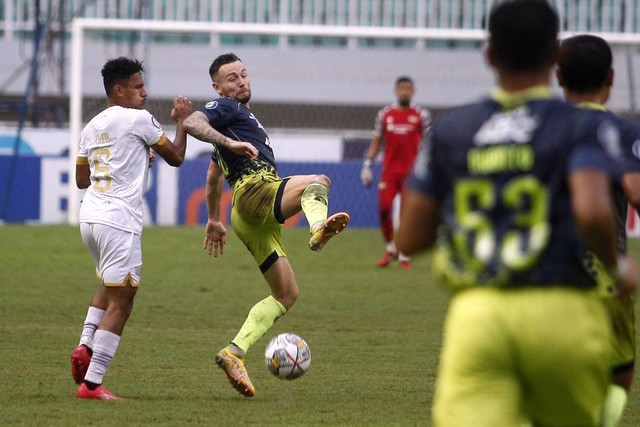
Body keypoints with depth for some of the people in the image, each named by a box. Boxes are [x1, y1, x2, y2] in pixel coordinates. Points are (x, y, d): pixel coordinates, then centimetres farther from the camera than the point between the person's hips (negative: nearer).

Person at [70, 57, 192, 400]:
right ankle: (92, 382, -9)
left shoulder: (91, 127, 15)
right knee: (120, 300, -4)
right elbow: (175, 157, 2)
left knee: (111, 286, 28)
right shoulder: (139, 119, -6)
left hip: (89, 216, 8)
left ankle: (85, 346, 10)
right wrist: (182, 121, 17)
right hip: (118, 221, -8)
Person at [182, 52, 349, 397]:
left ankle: (234, 353, 1)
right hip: (255, 191, -9)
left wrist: (214, 220, 47)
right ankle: (319, 228, -67)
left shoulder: (240, 115, 34)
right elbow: (192, 124, -17)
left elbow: (213, 177, 42)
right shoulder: (225, 108, 5)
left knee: (286, 295, 8)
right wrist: (231, 143, -27)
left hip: (258, 221, 9)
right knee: (318, 181, -33)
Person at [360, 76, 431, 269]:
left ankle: (404, 256, 7)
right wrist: (367, 164, 4)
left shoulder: (421, 115, 3)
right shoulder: (384, 114, 8)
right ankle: (391, 249, 11)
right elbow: (376, 141, 12)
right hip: (389, 170, 2)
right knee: (383, 208, -7)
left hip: (410, 171, -2)